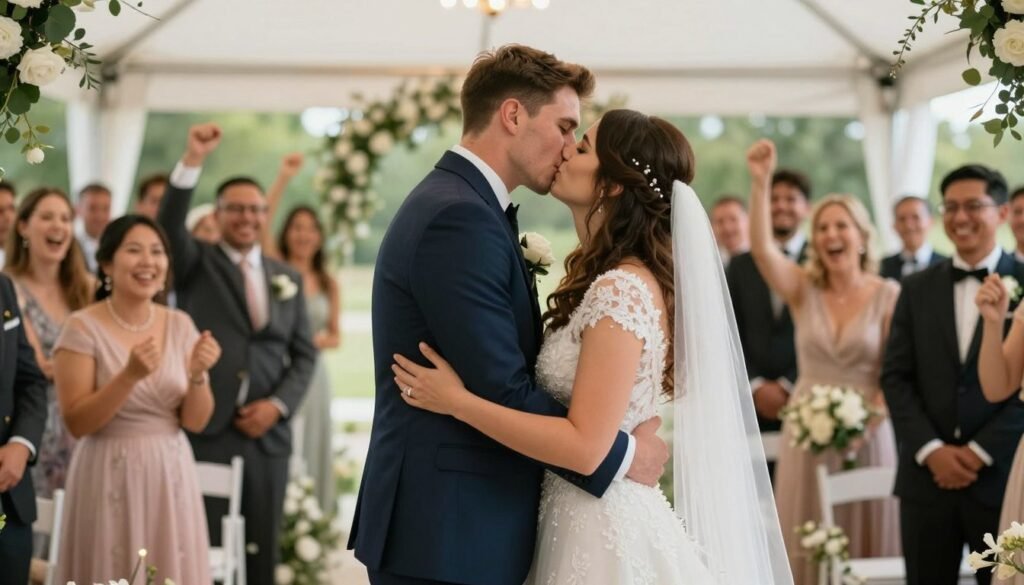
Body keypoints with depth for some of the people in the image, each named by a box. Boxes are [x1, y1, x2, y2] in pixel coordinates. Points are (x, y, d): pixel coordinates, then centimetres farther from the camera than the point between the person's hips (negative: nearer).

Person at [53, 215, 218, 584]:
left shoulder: (180, 325, 3)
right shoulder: (83, 328, -8)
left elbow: (195, 422, 3)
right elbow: (77, 423, -12)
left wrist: (197, 375, -17)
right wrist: (130, 375, -24)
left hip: (171, 477, 4)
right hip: (111, 479, -4)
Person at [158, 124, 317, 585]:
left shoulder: (288, 278, 16)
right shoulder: (197, 264, 7)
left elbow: (304, 354, 13)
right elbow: (169, 224, -13)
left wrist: (278, 404, -3)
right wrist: (193, 160, -26)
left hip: (267, 431, 3)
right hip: (204, 428, -3)